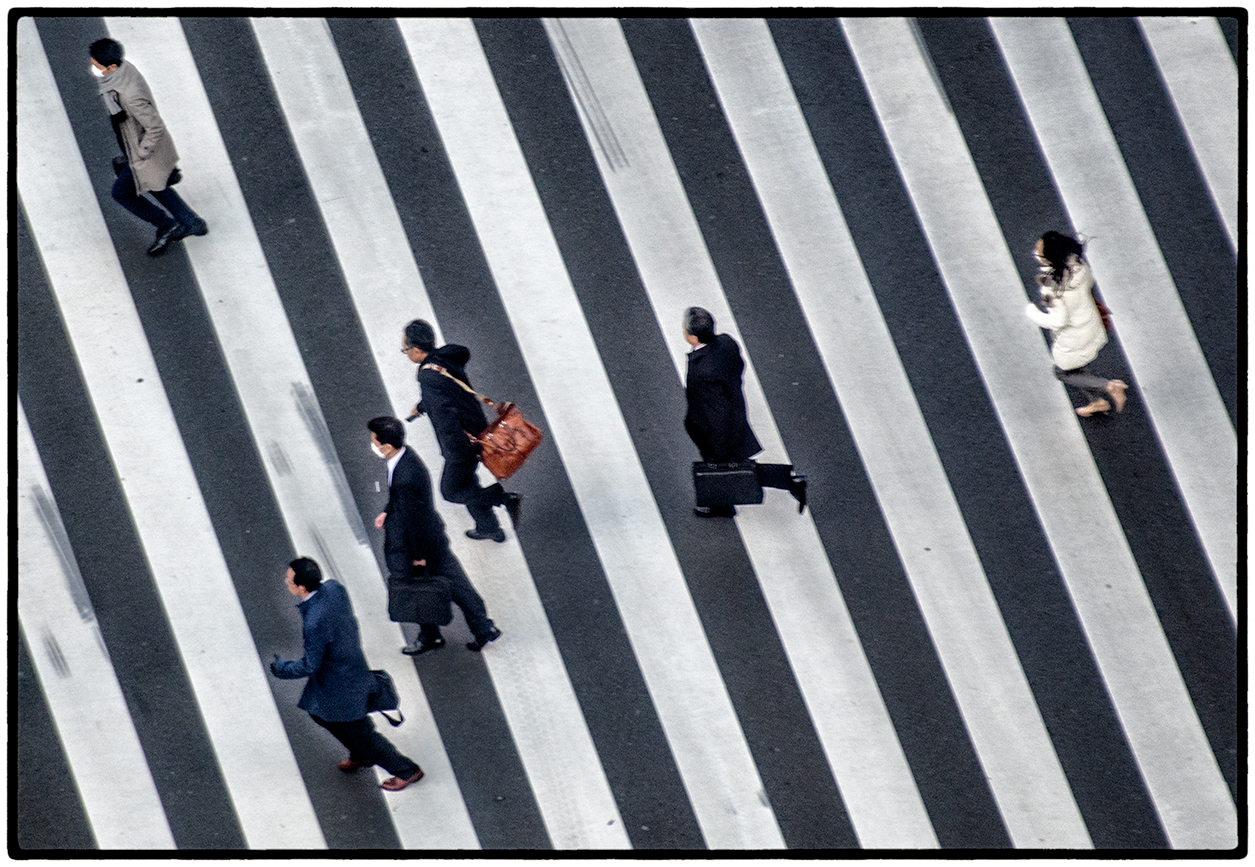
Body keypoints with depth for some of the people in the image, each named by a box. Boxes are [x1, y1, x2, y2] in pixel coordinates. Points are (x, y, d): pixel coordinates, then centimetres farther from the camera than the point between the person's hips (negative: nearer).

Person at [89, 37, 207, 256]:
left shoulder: (130, 95, -40)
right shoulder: (123, 66, -14)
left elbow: (155, 128, -31)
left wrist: (139, 157, -18)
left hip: (147, 148, -9)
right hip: (139, 138, 9)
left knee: (122, 192, 14)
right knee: (153, 186, 29)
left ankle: (166, 225, 27)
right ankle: (192, 223, 42)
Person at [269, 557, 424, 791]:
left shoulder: (315, 622, -38)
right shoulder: (333, 587, -14)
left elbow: (310, 666, -24)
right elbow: (349, 620, 4)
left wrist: (283, 670, -6)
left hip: (341, 686, -9)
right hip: (352, 664, 9)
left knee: (361, 734, 14)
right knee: (319, 713, 30)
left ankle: (406, 770, 32)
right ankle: (361, 755, 50)